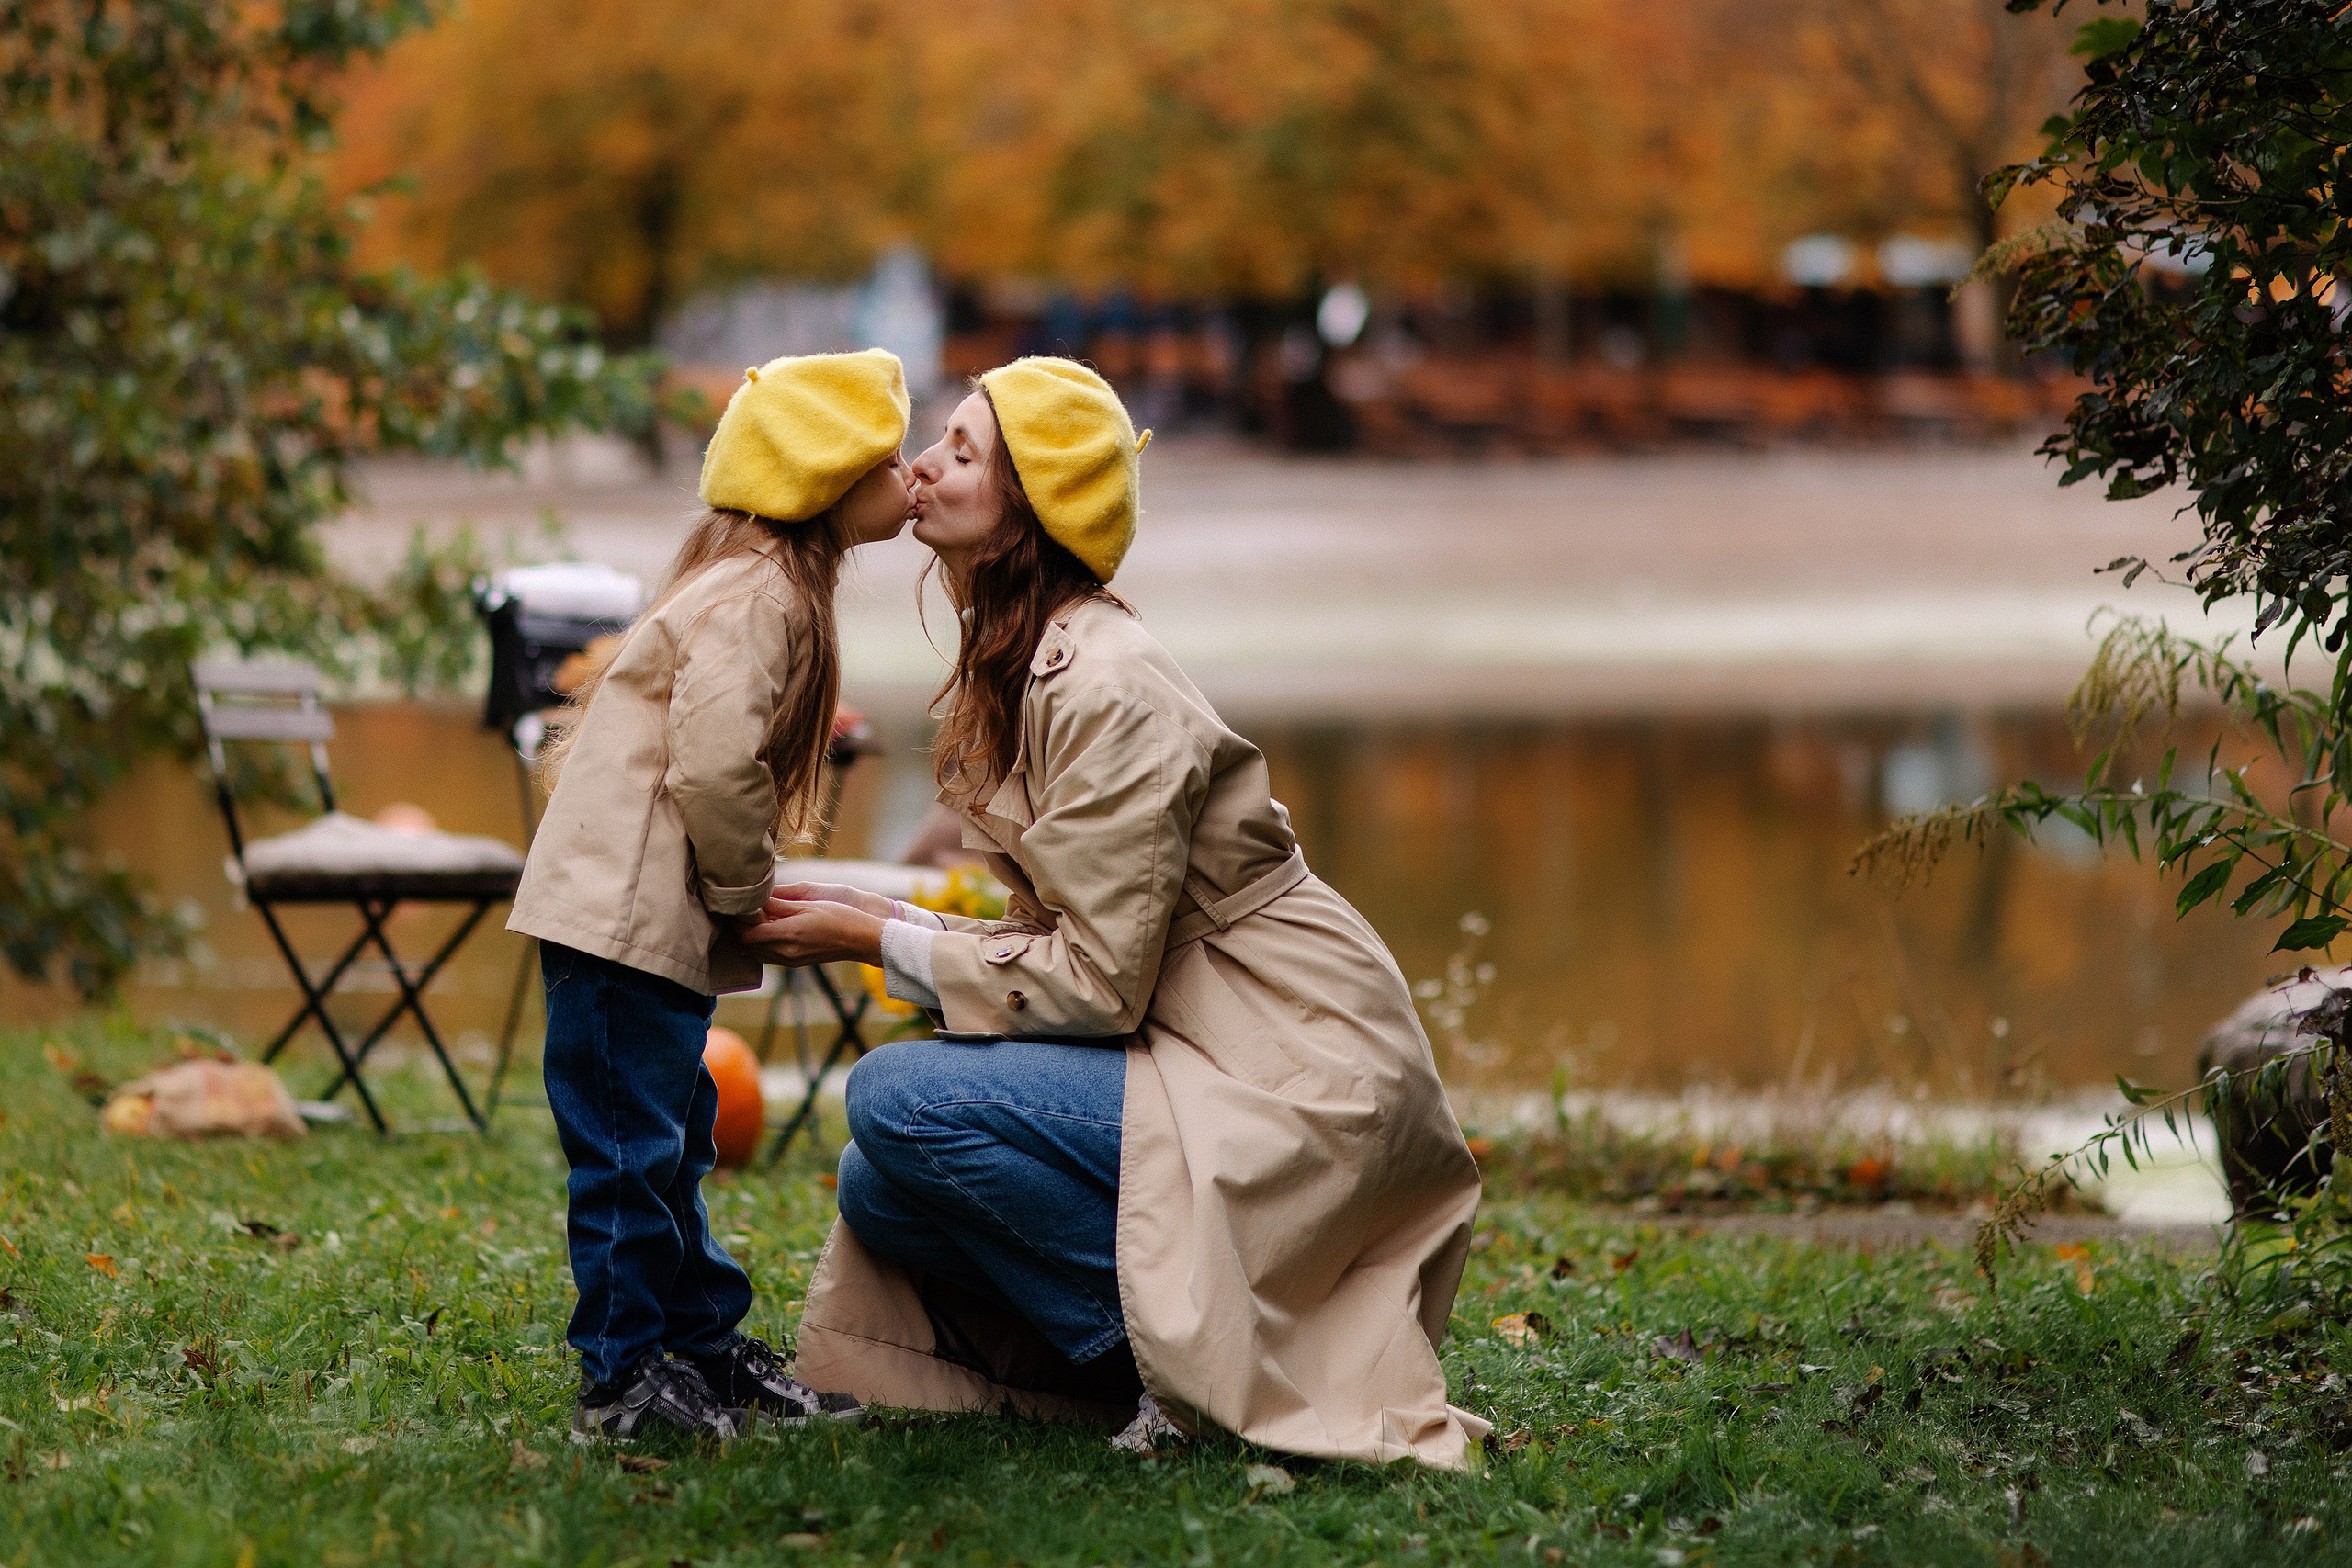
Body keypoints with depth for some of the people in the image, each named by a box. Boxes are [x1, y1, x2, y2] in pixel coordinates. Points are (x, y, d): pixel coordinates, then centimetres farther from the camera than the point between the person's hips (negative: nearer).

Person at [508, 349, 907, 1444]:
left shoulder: (777, 588, 16)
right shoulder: (754, 597, -17)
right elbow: (715, 763, -25)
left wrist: (737, 895, 12)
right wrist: (745, 889, -11)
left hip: (657, 915, 11)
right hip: (624, 912, -11)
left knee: (670, 1147, 17)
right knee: (632, 1149, -5)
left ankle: (705, 1348, 25)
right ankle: (621, 1378, -1)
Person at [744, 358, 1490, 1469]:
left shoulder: (1104, 690, -19)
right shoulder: (1025, 669, 10)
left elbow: (1096, 983, -20)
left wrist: (879, 943, -12)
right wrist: (883, 921, 3)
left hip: (1292, 1095, -9)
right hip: (1209, 1056, 9)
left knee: (899, 1097, -19)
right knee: (881, 1193, 4)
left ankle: (1191, 1362, -10)